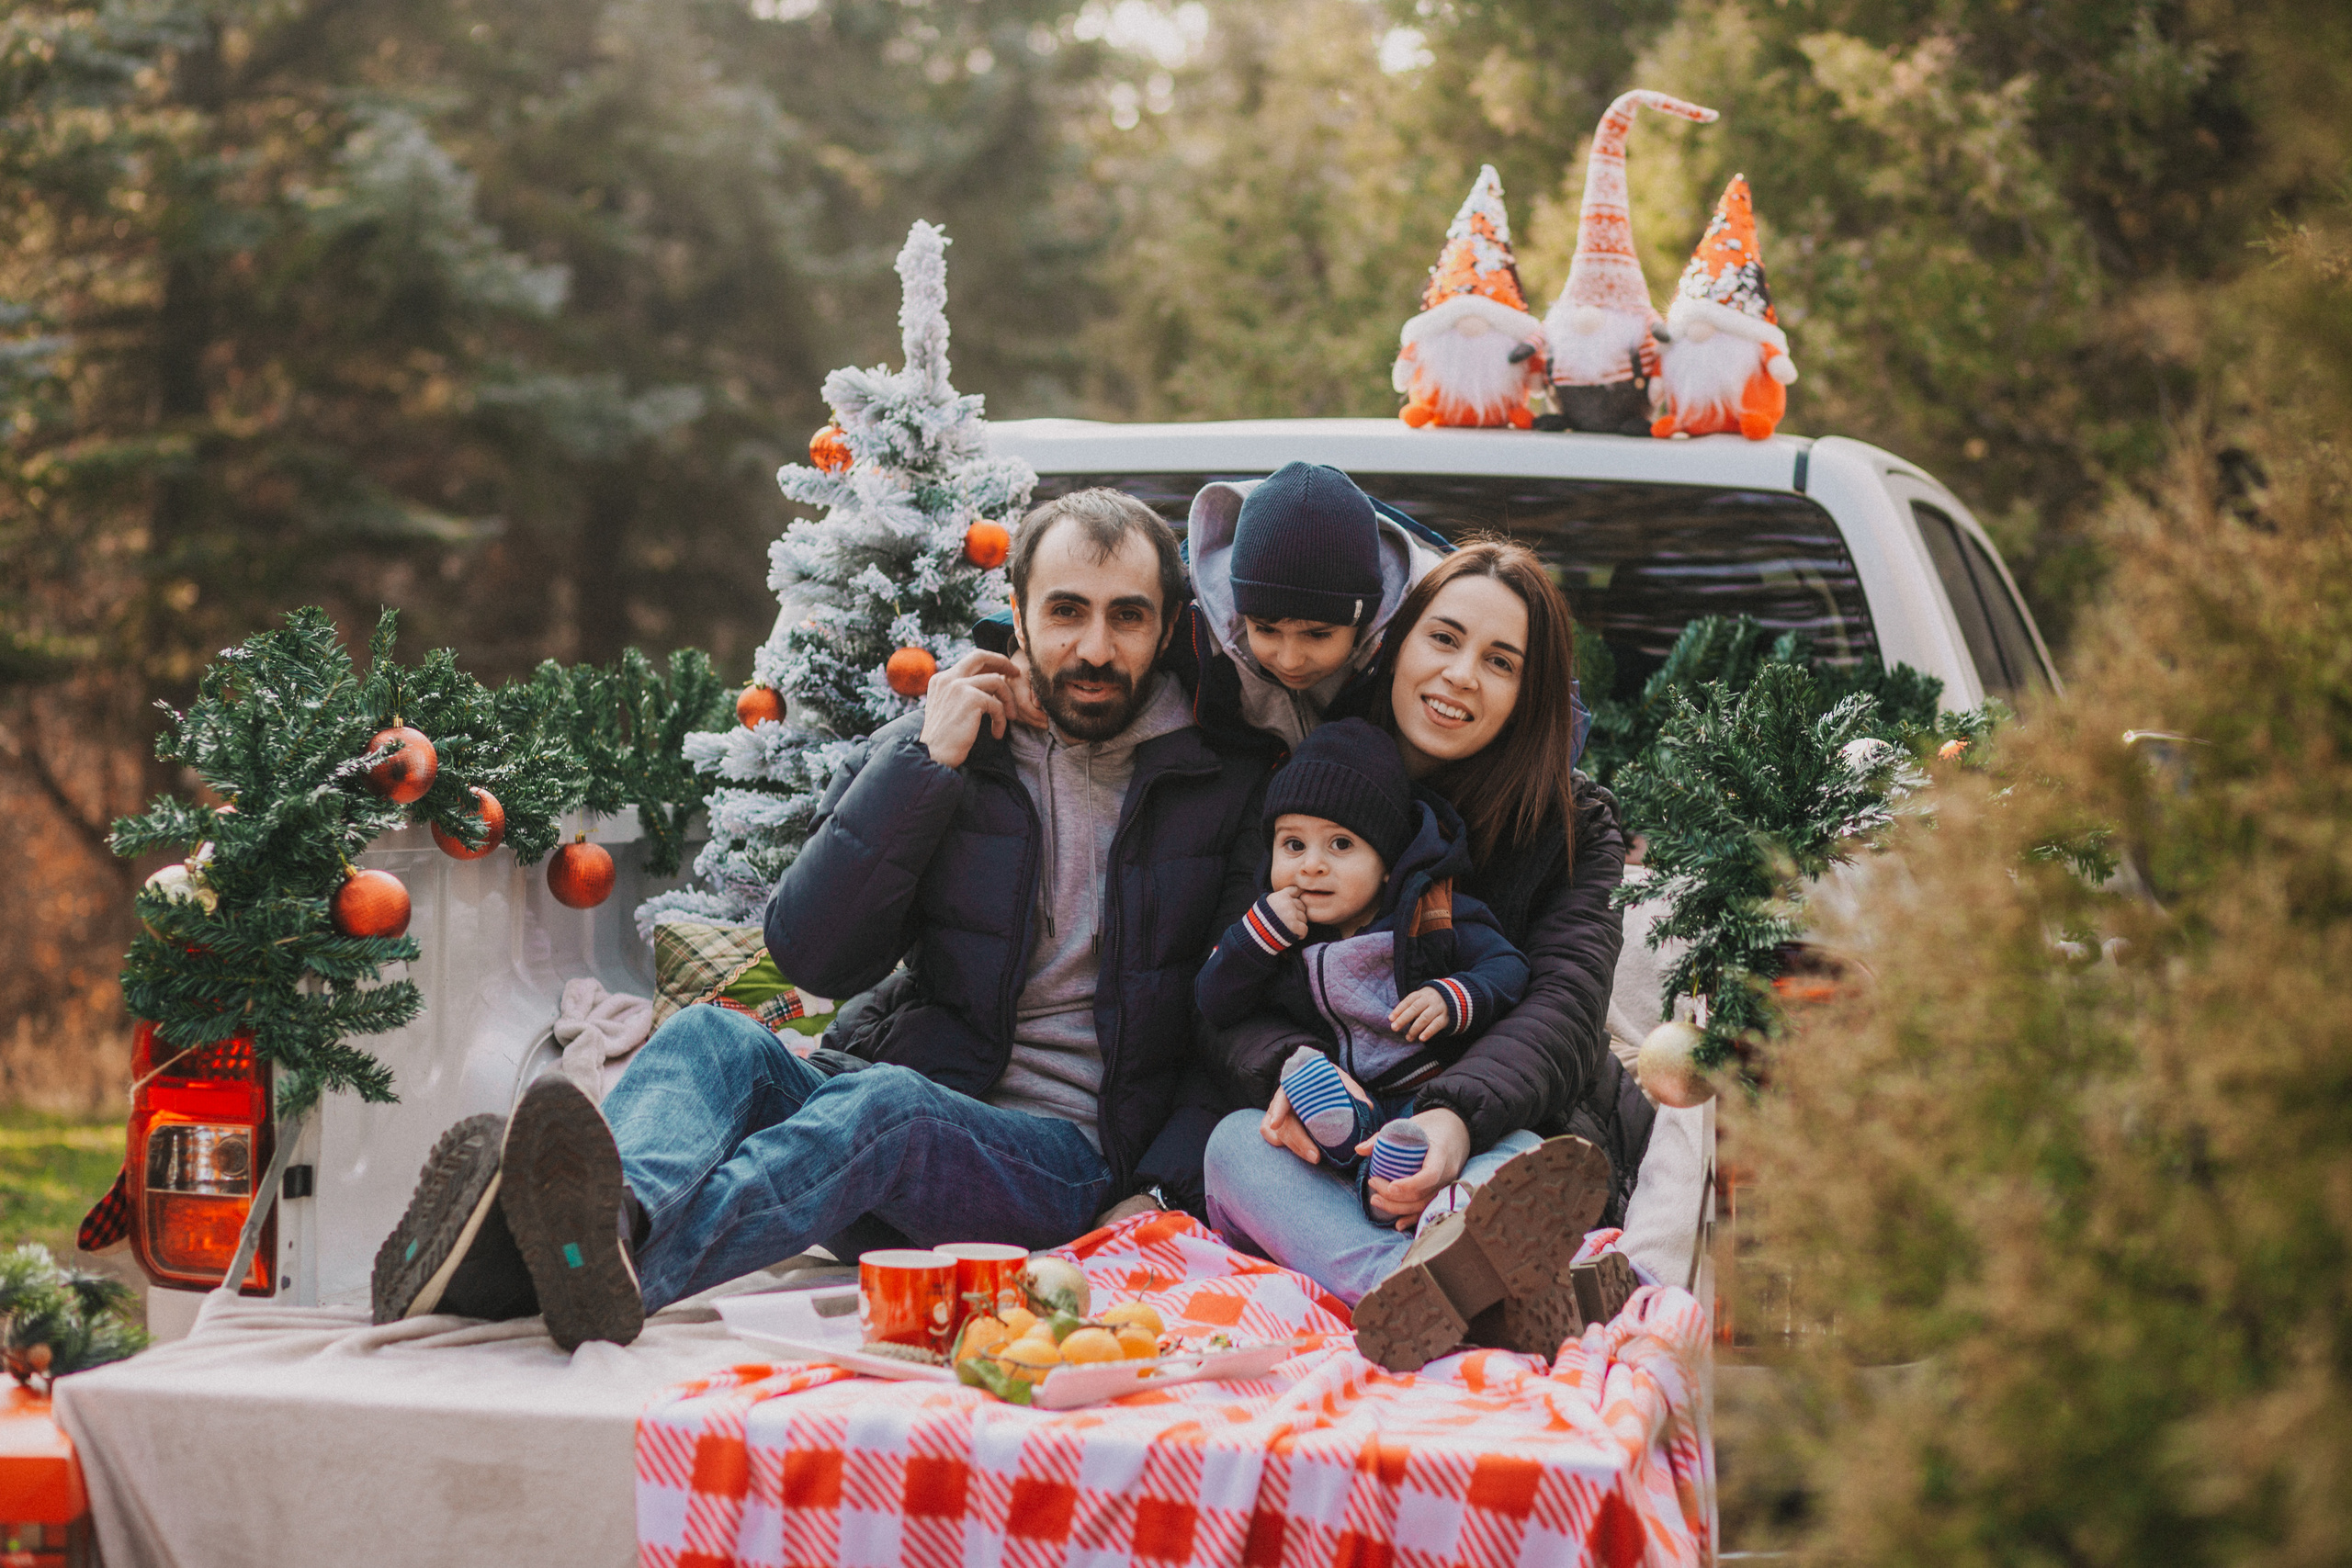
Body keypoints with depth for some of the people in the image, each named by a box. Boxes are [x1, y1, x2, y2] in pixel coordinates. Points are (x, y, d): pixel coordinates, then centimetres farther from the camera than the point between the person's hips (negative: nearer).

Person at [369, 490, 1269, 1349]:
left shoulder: (1225, 785, 7)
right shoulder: (929, 752, 11)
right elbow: (810, 956, 1)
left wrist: (1160, 1183, -10)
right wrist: (923, 764, -5)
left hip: (1071, 1159, -4)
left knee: (885, 1103, -35)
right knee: (714, 1036, -23)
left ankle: (623, 1266, -62)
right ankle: (616, 1210, -57)